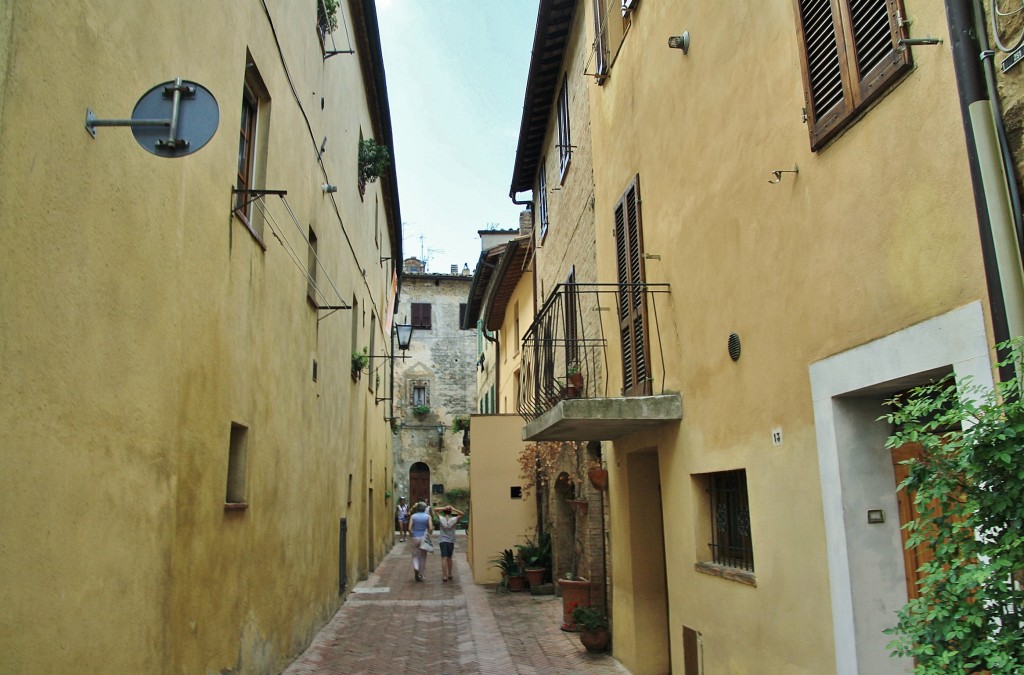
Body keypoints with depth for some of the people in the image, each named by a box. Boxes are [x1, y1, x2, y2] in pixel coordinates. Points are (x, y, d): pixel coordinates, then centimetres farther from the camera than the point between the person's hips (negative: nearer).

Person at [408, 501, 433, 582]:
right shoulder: (427, 516, -4)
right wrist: (428, 534, 6)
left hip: (414, 538, 0)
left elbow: (409, 528, -11)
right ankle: (420, 575, 16)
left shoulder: (413, 516, -3)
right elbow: (431, 528, -12)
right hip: (423, 538, 0)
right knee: (423, 557, 12)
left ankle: (416, 568, -16)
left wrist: (411, 536, 4)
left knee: (415, 555, 12)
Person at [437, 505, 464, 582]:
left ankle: (444, 575, -17)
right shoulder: (454, 520, -8)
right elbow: (462, 514, 3)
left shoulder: (441, 519, -8)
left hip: (443, 541, -2)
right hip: (451, 542, 2)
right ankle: (449, 574, 26)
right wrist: (453, 509, -7)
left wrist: (443, 509, -11)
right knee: (449, 558, 17)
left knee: (444, 558, -8)